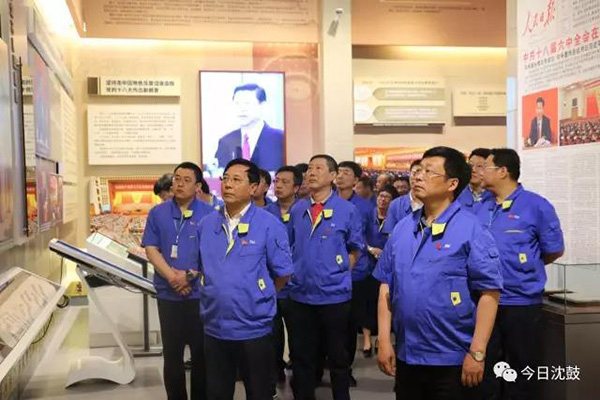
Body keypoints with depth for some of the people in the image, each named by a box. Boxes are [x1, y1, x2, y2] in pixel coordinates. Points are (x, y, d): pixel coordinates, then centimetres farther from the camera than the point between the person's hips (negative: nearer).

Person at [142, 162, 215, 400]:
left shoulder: (209, 214, -2)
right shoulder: (158, 213, 5)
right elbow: (151, 249, 0)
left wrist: (190, 275, -16)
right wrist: (171, 276, -14)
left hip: (201, 293, -2)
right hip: (168, 294, 2)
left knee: (201, 352, 7)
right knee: (171, 353, 11)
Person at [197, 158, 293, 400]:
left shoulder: (269, 224, -10)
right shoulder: (206, 224, 4)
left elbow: (283, 272, -4)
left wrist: (259, 299, 5)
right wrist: (216, 294, 11)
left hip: (254, 329, -4)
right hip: (214, 328, 4)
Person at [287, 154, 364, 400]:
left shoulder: (347, 210, -4)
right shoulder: (296, 210, 5)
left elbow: (355, 249, 5)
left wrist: (339, 274, 0)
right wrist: (298, 272, 10)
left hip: (334, 295, -3)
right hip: (300, 295, 3)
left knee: (338, 356, 10)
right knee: (301, 357, 12)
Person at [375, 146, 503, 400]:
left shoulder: (471, 230, -11)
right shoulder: (402, 229, 5)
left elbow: (489, 292, -13)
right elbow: (387, 286, 8)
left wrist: (477, 353, -15)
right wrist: (384, 341, 4)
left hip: (453, 361, -5)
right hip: (406, 356, 5)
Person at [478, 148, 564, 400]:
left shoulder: (536, 205, -8)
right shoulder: (482, 209, 6)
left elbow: (555, 250, -1)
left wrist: (522, 268, 7)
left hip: (521, 303, -4)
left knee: (521, 372, 10)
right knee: (485, 368, 15)